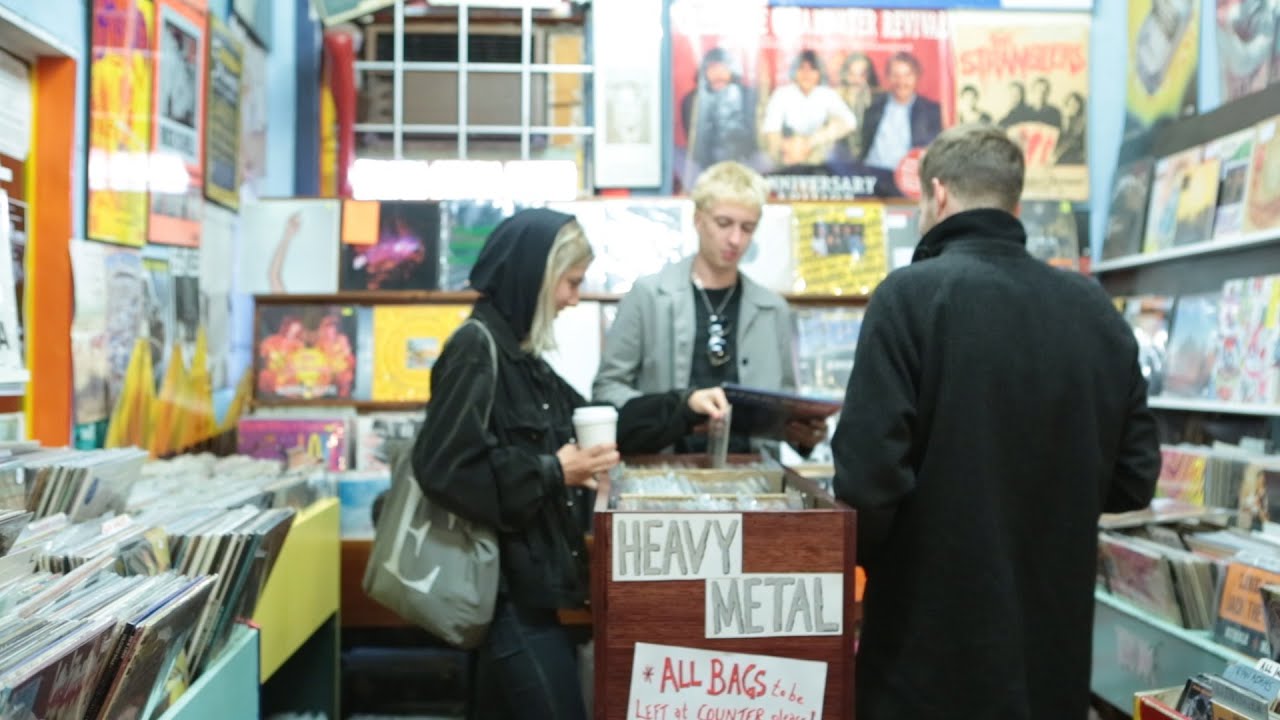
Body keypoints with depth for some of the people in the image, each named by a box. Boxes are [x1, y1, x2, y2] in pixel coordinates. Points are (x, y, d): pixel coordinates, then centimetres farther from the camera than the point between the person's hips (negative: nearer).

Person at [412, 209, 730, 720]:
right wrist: (552, 473, -20)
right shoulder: (476, 346, -16)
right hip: (504, 587, -9)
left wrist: (683, 408, 15)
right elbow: (445, 468, -25)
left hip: (523, 582, 9)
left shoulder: (516, 352, 12)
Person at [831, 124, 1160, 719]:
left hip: (935, 634, -5)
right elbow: (1135, 479, 5)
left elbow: (868, 473, -19)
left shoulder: (912, 294, -15)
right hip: (1056, 634, 5)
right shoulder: (1097, 308, 2)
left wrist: (866, 557, 1)